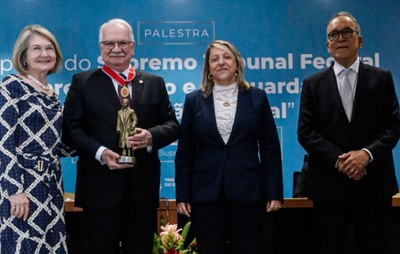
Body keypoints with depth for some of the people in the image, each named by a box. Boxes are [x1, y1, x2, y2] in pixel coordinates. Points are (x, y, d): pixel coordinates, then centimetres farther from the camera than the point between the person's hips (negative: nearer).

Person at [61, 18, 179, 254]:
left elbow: (172, 125, 8)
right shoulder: (82, 82, 5)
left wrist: (152, 136, -14)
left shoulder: (155, 83, 12)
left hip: (143, 186, 2)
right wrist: (100, 152, -18)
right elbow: (71, 128, -2)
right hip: (100, 186, -2)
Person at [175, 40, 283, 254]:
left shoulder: (257, 98, 5)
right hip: (206, 194, 1)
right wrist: (182, 195, 1)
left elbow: (270, 149, 3)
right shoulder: (194, 100, 6)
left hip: (248, 192, 0)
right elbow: (185, 152, 6)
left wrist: (274, 192, -2)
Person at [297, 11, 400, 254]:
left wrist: (367, 153, -16)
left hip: (374, 182, 0)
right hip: (330, 184, 0)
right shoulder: (313, 84, 7)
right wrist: (338, 159, -13)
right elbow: (306, 132, 0)